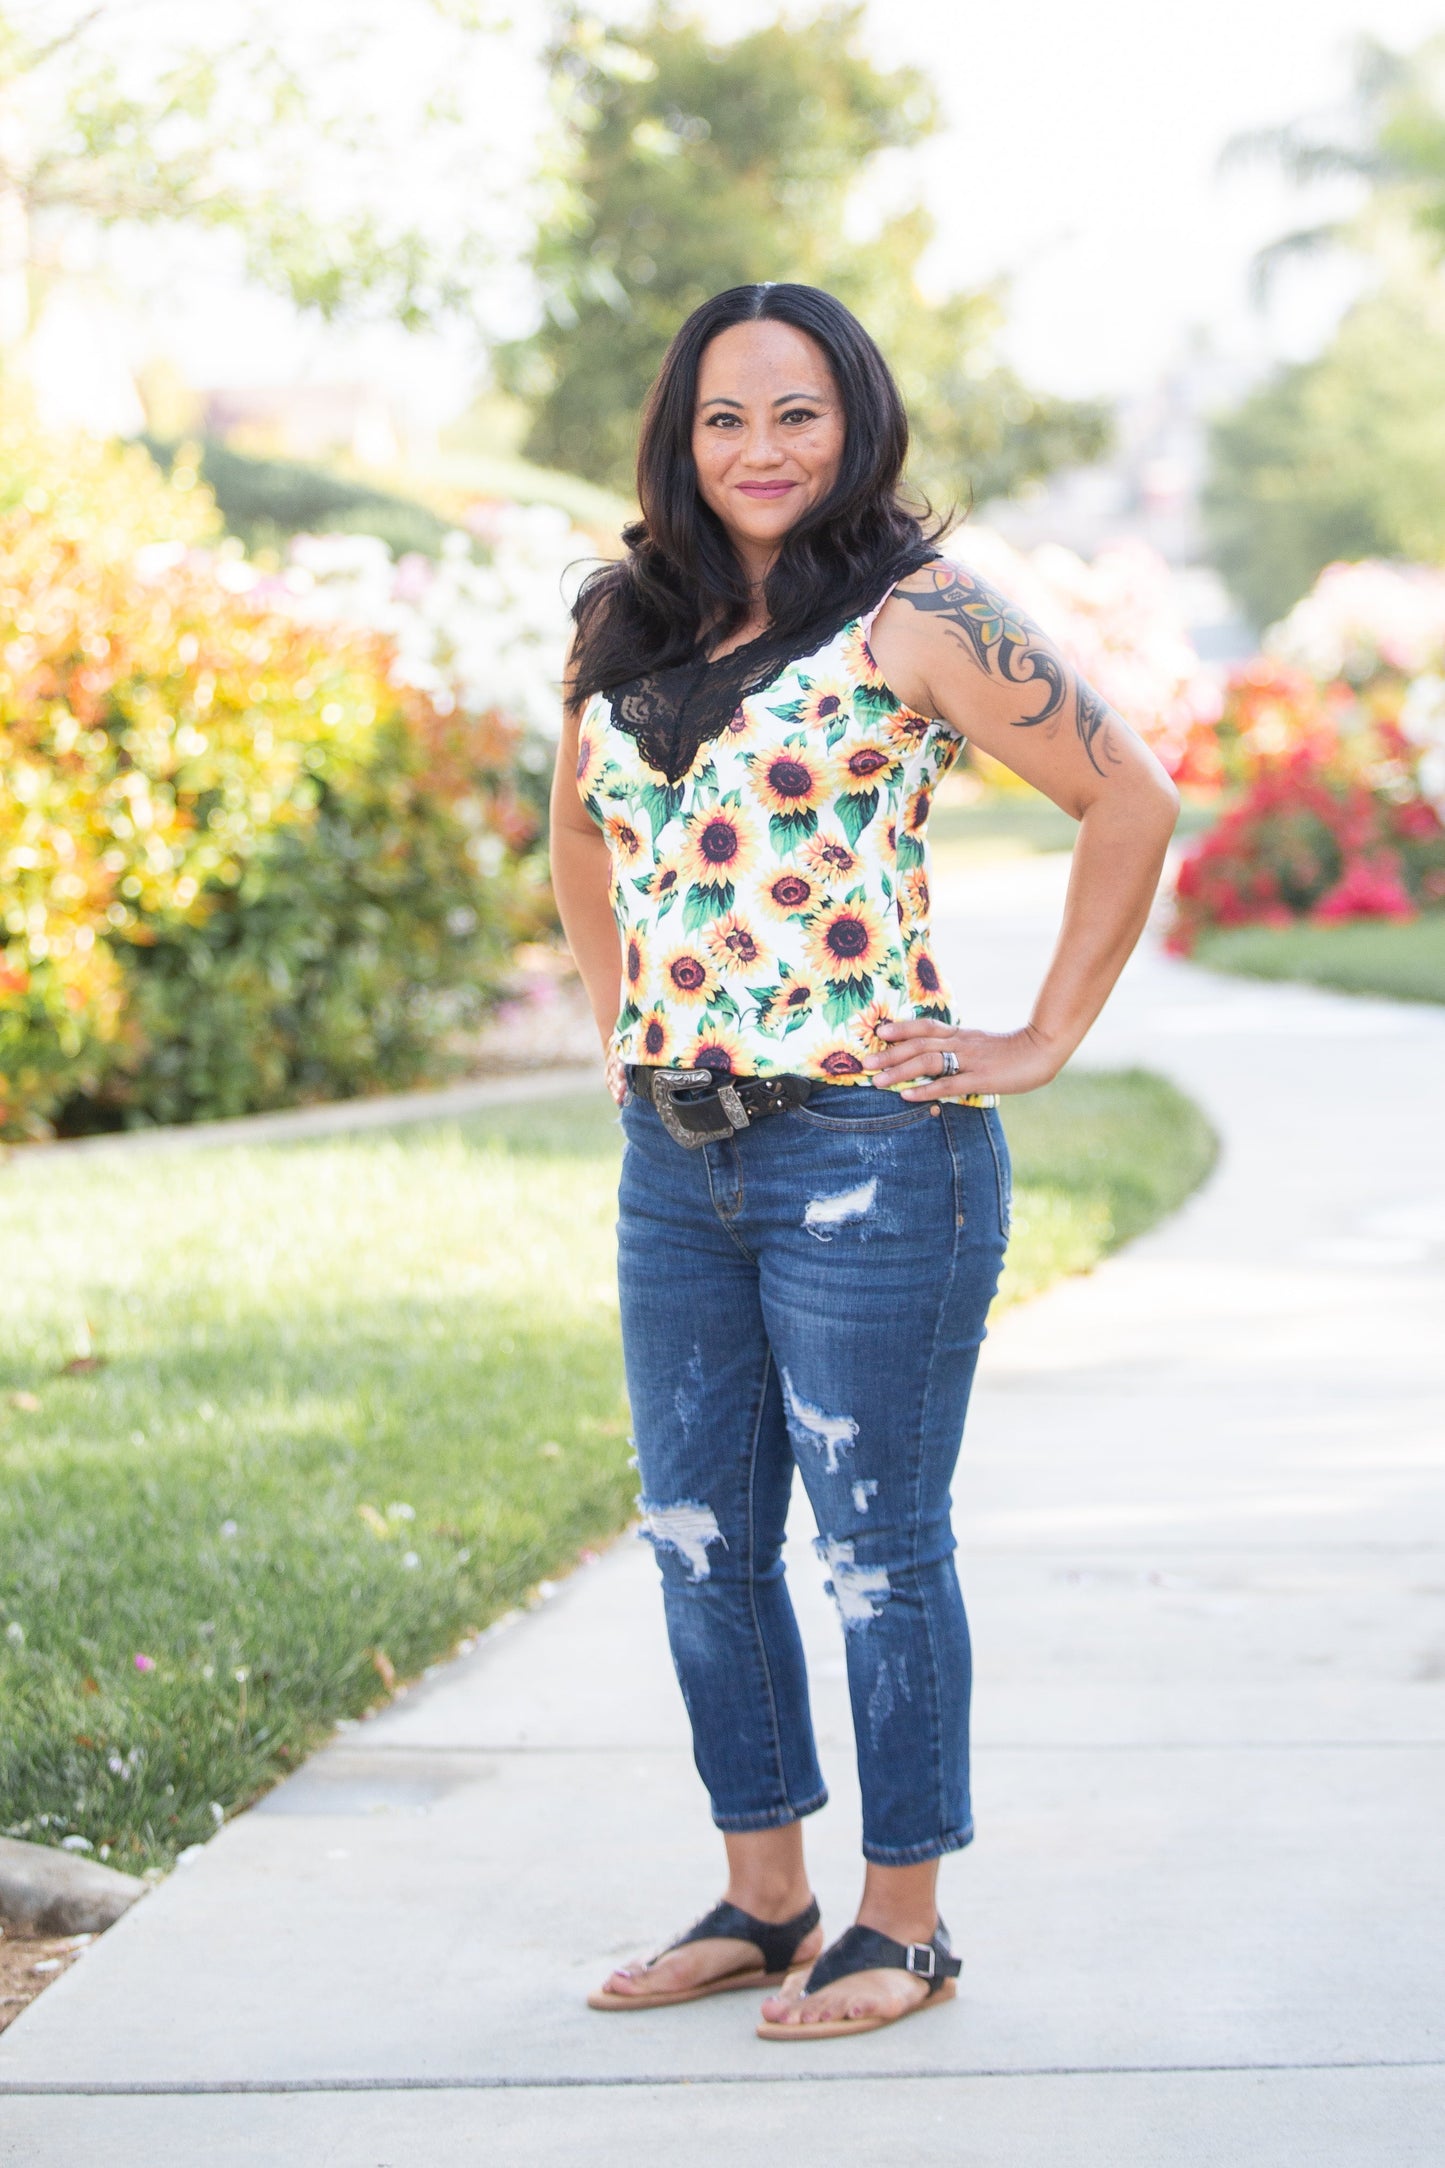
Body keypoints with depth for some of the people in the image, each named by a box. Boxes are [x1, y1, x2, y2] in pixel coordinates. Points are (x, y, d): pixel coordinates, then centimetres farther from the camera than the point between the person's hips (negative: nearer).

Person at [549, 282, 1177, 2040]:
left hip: (870, 1154, -7)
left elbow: (1132, 799, -7)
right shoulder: (621, 633, 10)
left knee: (876, 1544, 2)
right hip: (672, 1160, 7)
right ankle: (764, 1900, 27)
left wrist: (1043, 1043, -8)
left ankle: (903, 1924, 15)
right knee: (701, 1538, 13)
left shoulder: (914, 620, -8)